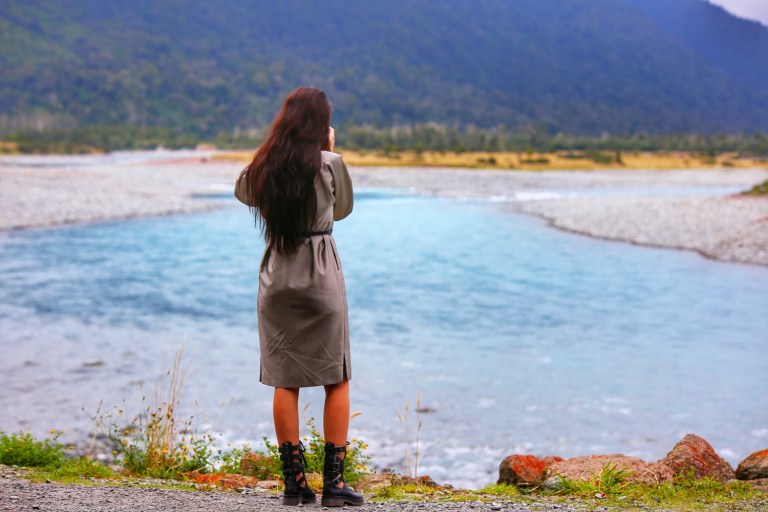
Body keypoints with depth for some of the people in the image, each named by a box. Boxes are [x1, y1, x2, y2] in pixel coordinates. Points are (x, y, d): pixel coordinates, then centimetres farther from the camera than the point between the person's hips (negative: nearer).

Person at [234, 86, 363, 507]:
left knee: (285, 381, 8)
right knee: (336, 380, 6)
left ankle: (294, 479, 10)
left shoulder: (262, 167, 0)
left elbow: (242, 192, 21)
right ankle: (333, 481, 5)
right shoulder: (330, 164, -10)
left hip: (277, 275, 4)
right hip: (321, 274, -3)